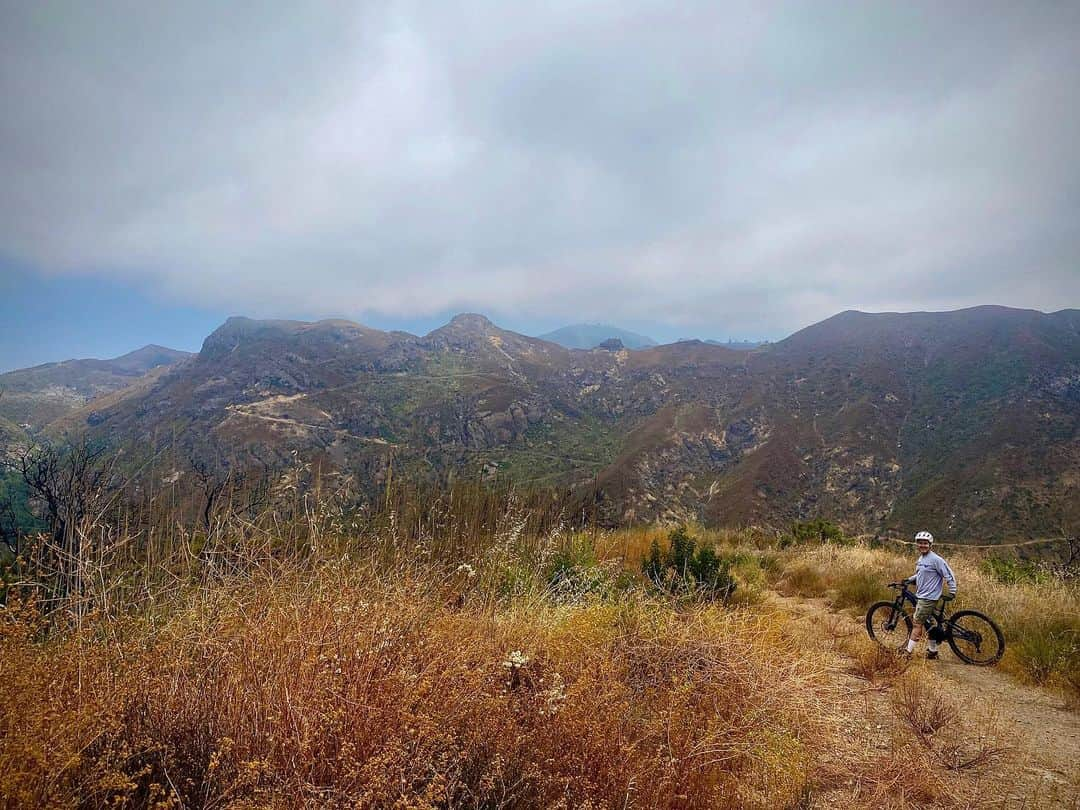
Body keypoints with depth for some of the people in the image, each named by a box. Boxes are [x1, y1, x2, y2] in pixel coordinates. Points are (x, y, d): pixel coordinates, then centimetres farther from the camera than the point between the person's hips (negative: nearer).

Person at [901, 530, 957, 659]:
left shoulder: (935, 559, -15)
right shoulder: (920, 559, 12)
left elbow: (949, 575, -13)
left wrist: (952, 593, -14)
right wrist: (909, 579, 12)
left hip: (928, 597, -9)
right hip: (920, 595, 9)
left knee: (917, 623, -7)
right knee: (927, 623, 15)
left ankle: (908, 651, -3)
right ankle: (933, 650, 24)